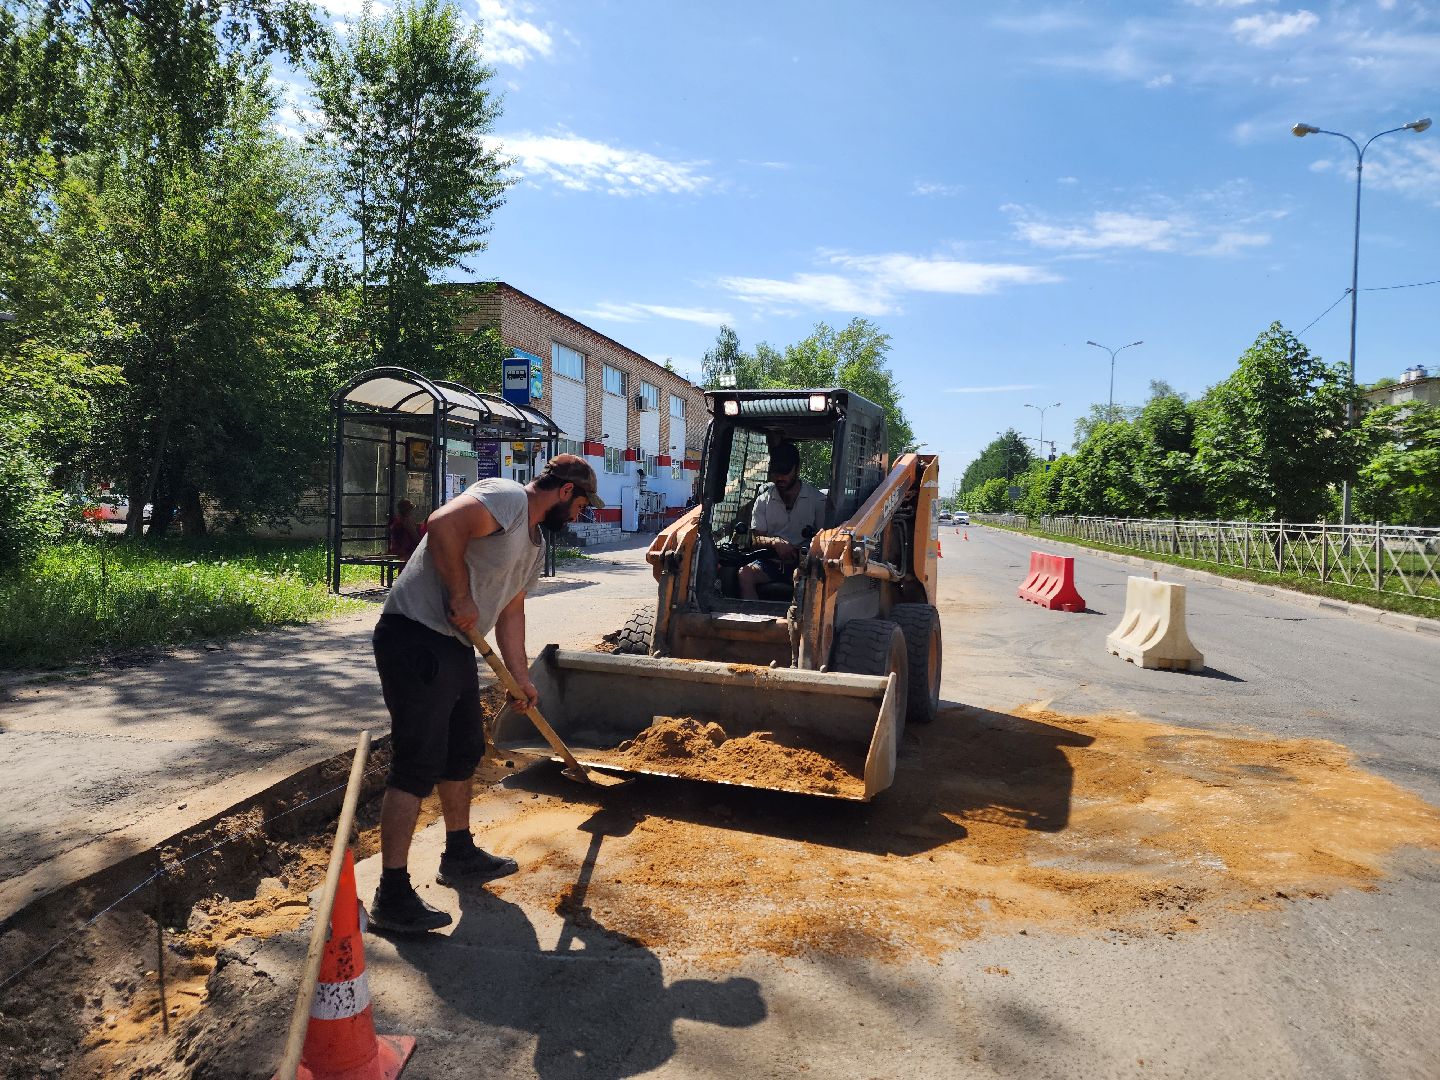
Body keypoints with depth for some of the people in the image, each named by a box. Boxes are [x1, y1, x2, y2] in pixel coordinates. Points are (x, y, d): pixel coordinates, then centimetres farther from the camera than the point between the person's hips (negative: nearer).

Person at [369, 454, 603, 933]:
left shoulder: (535, 546, 17)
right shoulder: (506, 497, -14)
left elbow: (511, 613, 23)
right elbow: (442, 525, -30)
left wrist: (521, 677, 23)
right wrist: (462, 597, -22)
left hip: (455, 645, 11)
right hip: (415, 637, -11)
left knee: (464, 752, 20)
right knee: (417, 767, -8)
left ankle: (460, 856, 37)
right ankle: (392, 898, 1)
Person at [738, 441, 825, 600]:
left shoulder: (817, 500, 2)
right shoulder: (763, 500, 8)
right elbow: (756, 539, 7)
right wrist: (775, 542, -16)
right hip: (772, 561, 2)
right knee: (745, 573, -27)